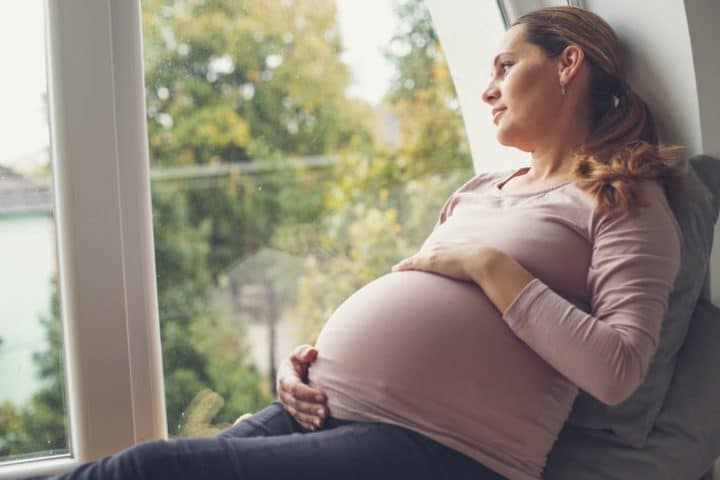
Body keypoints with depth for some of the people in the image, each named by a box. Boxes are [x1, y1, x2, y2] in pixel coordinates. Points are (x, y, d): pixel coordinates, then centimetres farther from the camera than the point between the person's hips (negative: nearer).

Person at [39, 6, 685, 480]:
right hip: (323, 409, 7)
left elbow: (618, 370, -11)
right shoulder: (477, 189, 25)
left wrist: (490, 265, -10)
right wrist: (306, 358, 8)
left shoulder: (626, 201, 3)